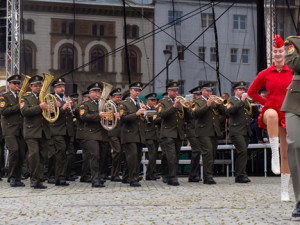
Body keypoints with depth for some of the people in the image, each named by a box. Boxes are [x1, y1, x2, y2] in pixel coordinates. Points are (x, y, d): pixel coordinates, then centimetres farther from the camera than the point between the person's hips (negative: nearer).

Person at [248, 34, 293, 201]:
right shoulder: (265, 74, 2)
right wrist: (266, 103, 4)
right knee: (272, 114, -42)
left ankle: (285, 191, 14)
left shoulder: (293, 73, 2)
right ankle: (274, 154, -36)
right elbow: (252, 92, 12)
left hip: (288, 115, 1)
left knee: (286, 154, 3)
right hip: (271, 110, -1)